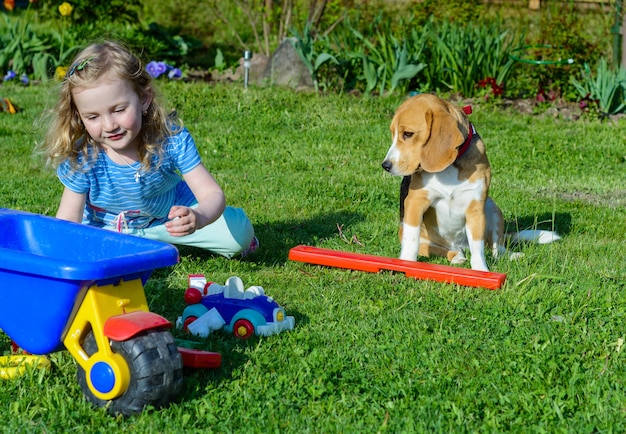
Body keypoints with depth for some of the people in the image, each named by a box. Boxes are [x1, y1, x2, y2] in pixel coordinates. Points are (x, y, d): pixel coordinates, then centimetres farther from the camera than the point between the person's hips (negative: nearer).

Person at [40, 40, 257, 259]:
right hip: (107, 228, 1)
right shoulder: (81, 159, -29)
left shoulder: (172, 139, -30)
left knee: (238, 235, -15)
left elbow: (212, 194, -32)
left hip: (172, 215, -1)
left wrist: (198, 218, -56)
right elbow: (68, 219, -22)